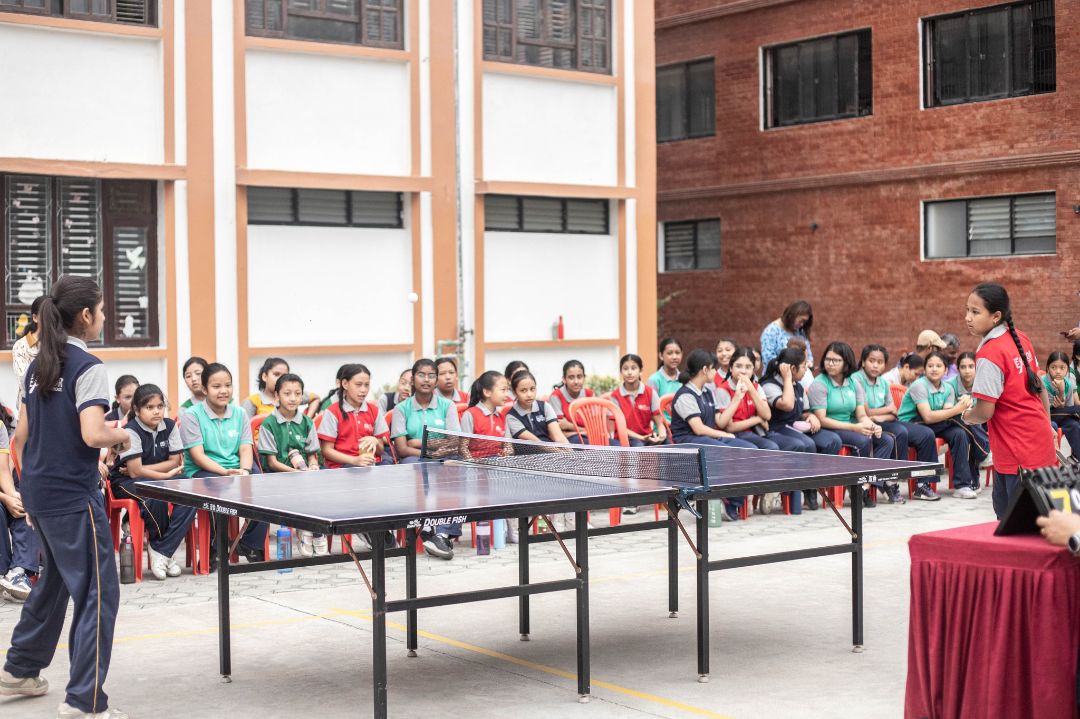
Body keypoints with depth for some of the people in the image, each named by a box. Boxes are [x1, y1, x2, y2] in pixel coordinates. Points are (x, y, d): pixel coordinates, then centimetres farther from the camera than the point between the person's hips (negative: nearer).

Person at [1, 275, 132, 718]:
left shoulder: (37, 366, 10)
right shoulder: (87, 367, -14)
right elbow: (91, 435, -24)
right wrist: (121, 436, -5)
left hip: (39, 493, 9)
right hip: (73, 496, -9)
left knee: (54, 579, 25)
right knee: (98, 592, -4)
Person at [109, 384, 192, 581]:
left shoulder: (170, 426, 0)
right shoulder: (131, 431, -14)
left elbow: (175, 462, -3)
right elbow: (135, 471, -19)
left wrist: (142, 469, -13)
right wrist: (166, 474, -17)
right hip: (127, 482, -5)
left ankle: (161, 551, -20)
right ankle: (163, 551, -13)